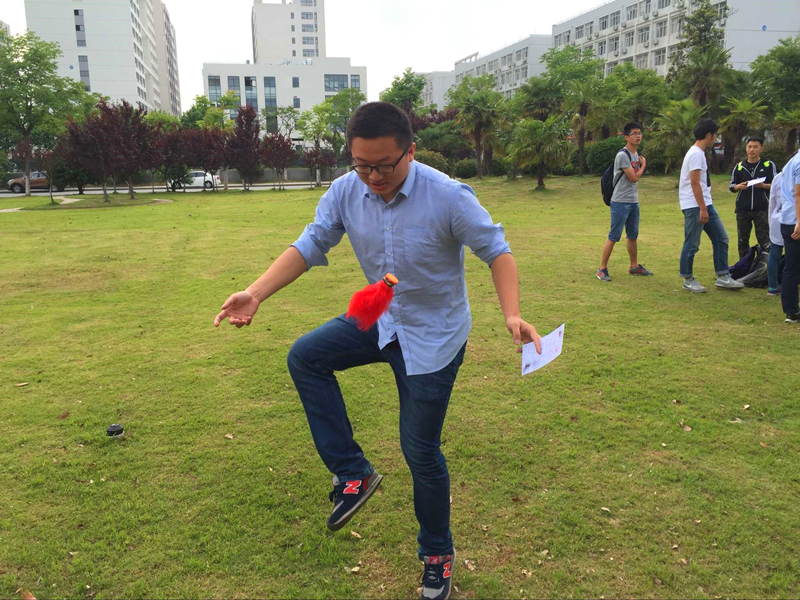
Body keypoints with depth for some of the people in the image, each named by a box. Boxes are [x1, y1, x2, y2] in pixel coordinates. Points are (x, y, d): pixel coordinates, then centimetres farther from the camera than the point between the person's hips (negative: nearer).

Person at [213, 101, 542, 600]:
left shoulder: (448, 196, -25)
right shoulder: (345, 192, -11)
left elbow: (496, 250, -18)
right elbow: (309, 246, -9)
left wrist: (512, 314, -33)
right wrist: (256, 294, -23)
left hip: (434, 338, -5)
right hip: (379, 320, 6)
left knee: (420, 451, 1)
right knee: (305, 357, -7)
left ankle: (438, 554, 28)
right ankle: (353, 473, 3)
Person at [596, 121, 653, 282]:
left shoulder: (636, 154, 14)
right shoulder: (622, 155, -15)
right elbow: (633, 178, -16)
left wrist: (636, 199, 15)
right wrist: (643, 165, 1)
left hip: (634, 202, 9)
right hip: (620, 203, -9)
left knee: (633, 236, 15)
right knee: (613, 237, -7)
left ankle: (634, 266, 26)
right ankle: (602, 269, -2)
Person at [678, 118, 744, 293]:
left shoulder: (698, 153, 16)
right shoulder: (696, 154, -15)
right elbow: (694, 183, -21)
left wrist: (705, 207, 21)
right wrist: (702, 209, -21)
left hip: (705, 204, 10)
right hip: (694, 206, -10)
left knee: (721, 238, 9)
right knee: (692, 244, -1)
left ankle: (723, 277, 13)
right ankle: (688, 279, 10)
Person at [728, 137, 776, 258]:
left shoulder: (769, 165, 2)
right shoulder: (739, 166, 8)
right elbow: (731, 186, 11)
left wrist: (763, 185, -19)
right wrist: (739, 186, -11)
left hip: (762, 209, -3)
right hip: (742, 209, 3)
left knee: (764, 239, -3)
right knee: (743, 240, 9)